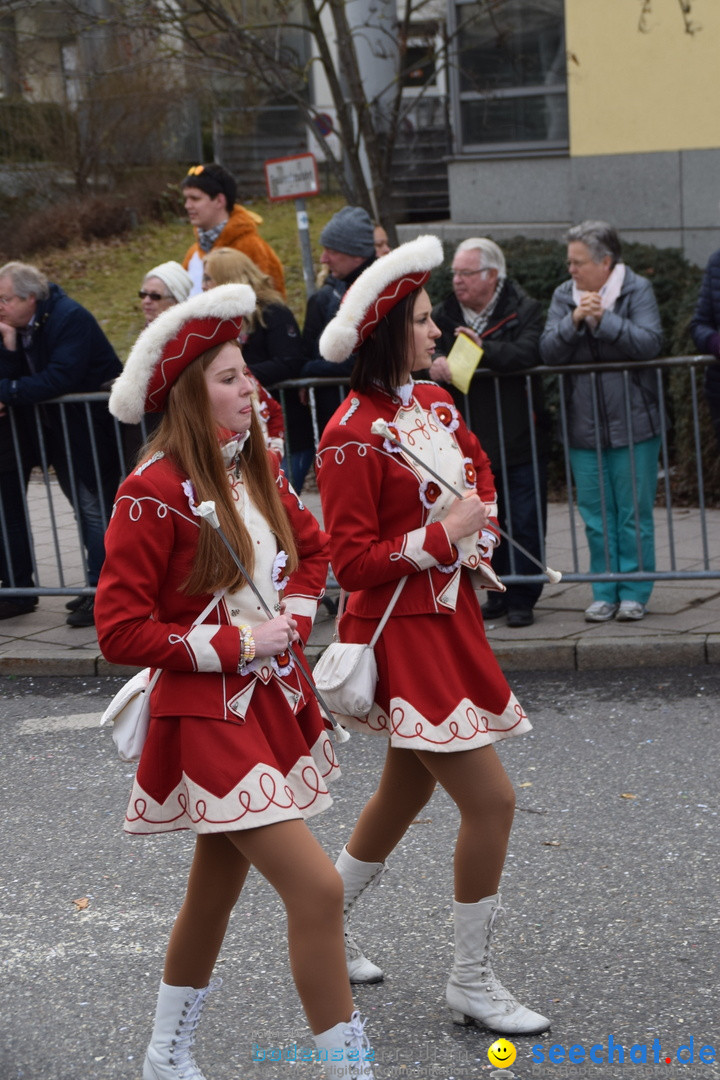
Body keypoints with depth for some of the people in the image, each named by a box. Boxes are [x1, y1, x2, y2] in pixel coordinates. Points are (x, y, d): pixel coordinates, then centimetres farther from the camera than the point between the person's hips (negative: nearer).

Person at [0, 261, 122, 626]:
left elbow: (61, 378, -31)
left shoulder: (70, 319, -21)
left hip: (92, 428, -8)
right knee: (83, 507, 13)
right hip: (59, 428, 8)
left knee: (94, 508, -8)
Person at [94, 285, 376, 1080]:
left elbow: (309, 548, 23)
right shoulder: (155, 493, -18)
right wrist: (232, 645, -17)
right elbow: (120, 631, -18)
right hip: (208, 722, -8)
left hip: (272, 705, 8)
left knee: (216, 892, 19)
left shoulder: (256, 469, 5)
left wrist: (293, 621, 5)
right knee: (315, 889, -15)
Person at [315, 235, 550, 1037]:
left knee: (407, 789, 20)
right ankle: (471, 984, 6)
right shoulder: (354, 438, -20)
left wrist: (478, 539, 5)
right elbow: (351, 562, -19)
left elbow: (479, 472, 23)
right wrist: (444, 536, -21)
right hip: (402, 634, -9)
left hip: (449, 621, 9)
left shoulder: (434, 404, 6)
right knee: (490, 799, -8)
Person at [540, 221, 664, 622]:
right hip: (585, 427, 3)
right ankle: (605, 592, 16)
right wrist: (574, 321, -19)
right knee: (597, 516, 7)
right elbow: (548, 351, -3)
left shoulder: (637, 290, -3)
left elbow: (650, 343, -16)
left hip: (633, 423, -3)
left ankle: (635, 593, 10)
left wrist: (604, 319, -21)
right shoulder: (564, 296, 7)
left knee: (634, 514, 2)